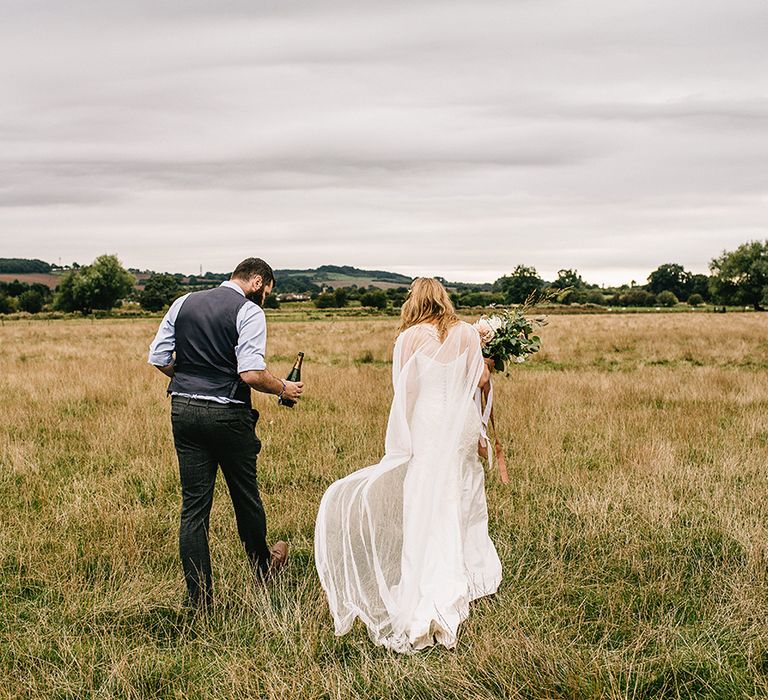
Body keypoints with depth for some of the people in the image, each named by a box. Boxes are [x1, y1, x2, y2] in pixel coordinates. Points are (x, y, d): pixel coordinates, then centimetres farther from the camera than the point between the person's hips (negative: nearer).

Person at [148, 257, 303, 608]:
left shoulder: (183, 303, 8)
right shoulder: (249, 312, -9)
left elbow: (158, 358, 7)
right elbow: (251, 374, -19)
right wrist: (283, 389, -1)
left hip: (184, 409, 4)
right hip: (228, 415, -4)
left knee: (193, 505, 6)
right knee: (245, 496, 16)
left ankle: (198, 597, 10)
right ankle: (262, 567, 39)